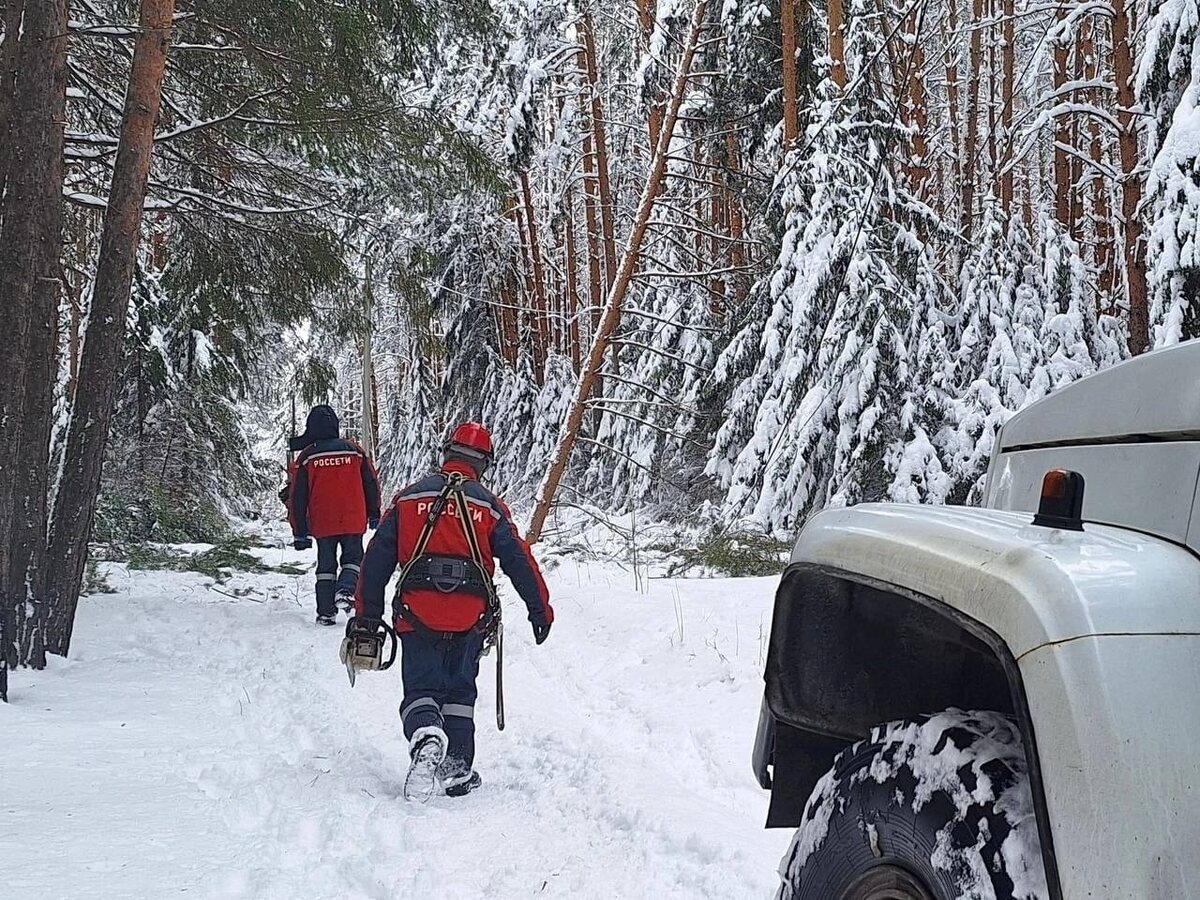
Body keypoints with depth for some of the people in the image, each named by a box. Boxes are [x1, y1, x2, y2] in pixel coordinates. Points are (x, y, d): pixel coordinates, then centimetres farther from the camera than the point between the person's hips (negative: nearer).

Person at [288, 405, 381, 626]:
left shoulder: (306, 457, -4)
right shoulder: (355, 451, -1)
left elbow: (297, 498, -1)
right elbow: (371, 484, 7)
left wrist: (300, 532, 7)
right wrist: (374, 515, 20)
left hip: (322, 524, 0)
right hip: (354, 521, 0)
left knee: (326, 565, 11)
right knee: (353, 558, 14)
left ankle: (326, 613, 7)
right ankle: (345, 589, -13)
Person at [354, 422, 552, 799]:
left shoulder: (408, 498, 8)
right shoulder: (489, 506, 5)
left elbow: (378, 557, 7)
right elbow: (519, 560, 3)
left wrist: (367, 614, 13)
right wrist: (540, 610, 12)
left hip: (417, 614, 0)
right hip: (470, 617, 0)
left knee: (421, 688, 5)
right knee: (460, 691, 17)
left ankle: (425, 735, -27)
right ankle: (458, 769, 12)